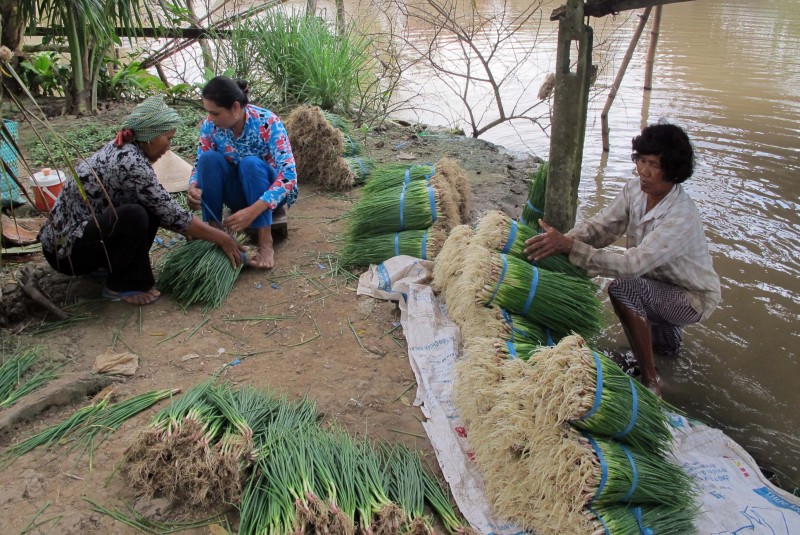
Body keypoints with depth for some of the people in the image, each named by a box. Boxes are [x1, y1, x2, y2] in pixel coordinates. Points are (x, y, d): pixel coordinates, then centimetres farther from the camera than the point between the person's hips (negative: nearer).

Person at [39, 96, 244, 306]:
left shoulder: (122, 150, 4)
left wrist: (194, 231, 10)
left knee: (150, 207, 2)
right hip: (66, 250, -9)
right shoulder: (130, 161, -23)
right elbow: (172, 215, -19)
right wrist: (221, 238, -11)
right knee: (134, 215, -29)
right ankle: (121, 286, -8)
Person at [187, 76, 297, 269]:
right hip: (239, 193, 4)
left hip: (268, 194, -3)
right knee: (209, 158, -24)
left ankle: (265, 243, -31)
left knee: (250, 162, -35)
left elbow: (289, 174, -33)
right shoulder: (210, 126, -13)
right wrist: (194, 187, -30)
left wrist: (253, 211, -44)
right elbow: (201, 165, -4)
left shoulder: (267, 122, -26)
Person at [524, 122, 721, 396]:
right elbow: (600, 226, -14)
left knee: (623, 288, -28)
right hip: (660, 283, 8)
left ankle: (650, 381, -16)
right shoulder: (636, 190, -12)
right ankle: (666, 335, 20)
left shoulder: (681, 218, -33)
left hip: (695, 297, -8)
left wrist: (569, 245, -48)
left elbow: (631, 264, -41)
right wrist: (560, 240, -33)